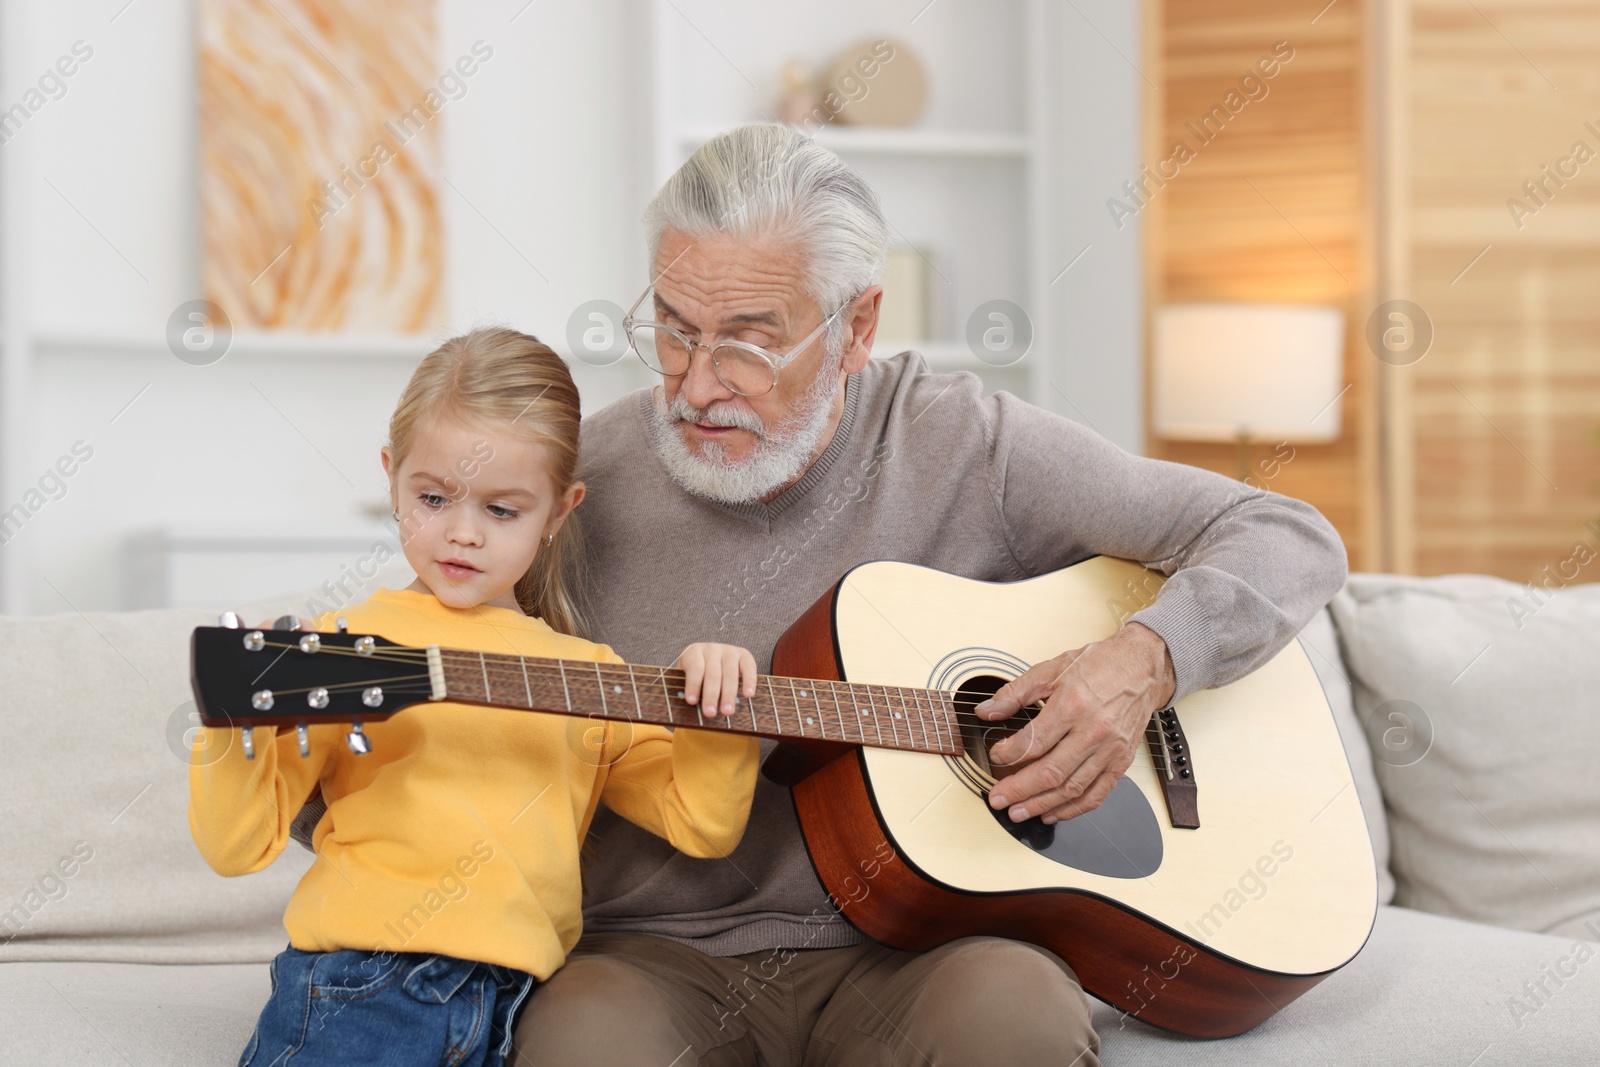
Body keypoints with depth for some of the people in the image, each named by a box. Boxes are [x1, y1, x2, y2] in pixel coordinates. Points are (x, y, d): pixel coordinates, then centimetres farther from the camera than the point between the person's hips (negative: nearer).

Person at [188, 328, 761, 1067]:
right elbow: (238, 847, 1)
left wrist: (716, 718, -2)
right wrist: (238, 731, -17)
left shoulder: (588, 675, 16)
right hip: (362, 993, -4)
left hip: (517, 1006, 5)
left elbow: (703, 827, 15)